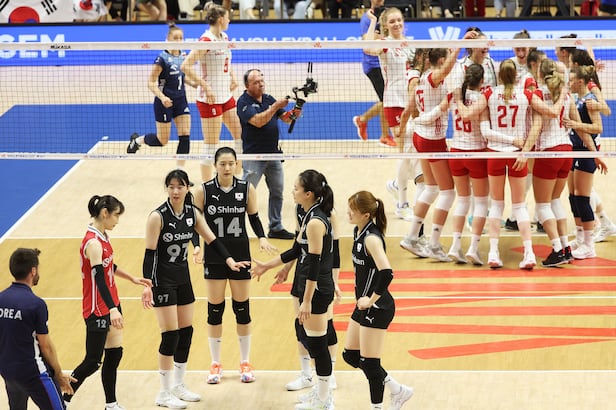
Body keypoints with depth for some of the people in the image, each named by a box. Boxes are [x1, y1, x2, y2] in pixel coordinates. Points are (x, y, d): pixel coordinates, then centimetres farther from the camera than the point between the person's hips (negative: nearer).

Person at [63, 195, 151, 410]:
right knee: (92, 361, -3)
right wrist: (113, 310, -42)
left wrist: (132, 278, 28)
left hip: (110, 306, 9)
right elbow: (99, 278, -33)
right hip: (97, 310, -9)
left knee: (114, 354, 11)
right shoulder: (93, 243, -23)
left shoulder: (102, 236, 6)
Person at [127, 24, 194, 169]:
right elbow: (151, 83, -16)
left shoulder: (183, 56, 4)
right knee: (162, 141, 2)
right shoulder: (162, 58, -16)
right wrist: (162, 97, -31)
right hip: (165, 102, -6)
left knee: (185, 136, -5)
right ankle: (137, 140, 32)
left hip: (180, 100, 6)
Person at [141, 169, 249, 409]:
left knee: (186, 332, 10)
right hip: (162, 280, -6)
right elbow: (150, 253, -18)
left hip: (183, 277, 6)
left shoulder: (192, 213, 0)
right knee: (170, 335, -7)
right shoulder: (158, 216, -17)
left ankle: (178, 386, 25)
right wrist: (147, 285, -26)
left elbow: (212, 240, 5)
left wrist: (230, 261, -8)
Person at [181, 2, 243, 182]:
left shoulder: (224, 38, 8)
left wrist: (232, 77, 15)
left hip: (226, 96, 9)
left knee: (240, 136, 11)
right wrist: (206, 87, -26)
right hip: (210, 99, -9)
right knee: (211, 145, -3)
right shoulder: (206, 40, -18)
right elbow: (186, 66, -25)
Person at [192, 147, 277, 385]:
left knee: (242, 309, 7)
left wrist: (262, 238, -11)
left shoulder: (247, 189, -4)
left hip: (240, 255, 1)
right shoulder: (204, 191, -7)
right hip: (214, 257, -1)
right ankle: (215, 364, 16)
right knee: (215, 309, 4)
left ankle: (245, 362, 19)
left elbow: (254, 218, 6)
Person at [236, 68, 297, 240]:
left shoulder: (269, 99, 10)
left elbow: (285, 118, 10)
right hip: (253, 155, -7)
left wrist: (293, 114, -12)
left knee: (277, 191, 12)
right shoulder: (244, 102, -10)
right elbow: (258, 121, -23)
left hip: (273, 153, 7)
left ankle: (276, 228, 21)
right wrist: (275, 107, -26)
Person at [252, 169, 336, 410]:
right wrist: (267, 266, 26)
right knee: (313, 343, 18)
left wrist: (307, 301, -21)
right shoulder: (311, 216, 9)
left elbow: (314, 263, -22)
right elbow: (297, 250, 20)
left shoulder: (315, 221, -21)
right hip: (313, 288, 10)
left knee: (317, 344, -1)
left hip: (316, 290, -10)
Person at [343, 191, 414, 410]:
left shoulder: (371, 238, -22)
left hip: (376, 308, -10)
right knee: (350, 355, 16)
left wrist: (372, 299, -24)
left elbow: (386, 272, -34)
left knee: (368, 363, -1)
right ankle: (398, 391, 27)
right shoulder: (358, 231, 6)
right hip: (364, 305, 10)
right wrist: (363, 297, 15)